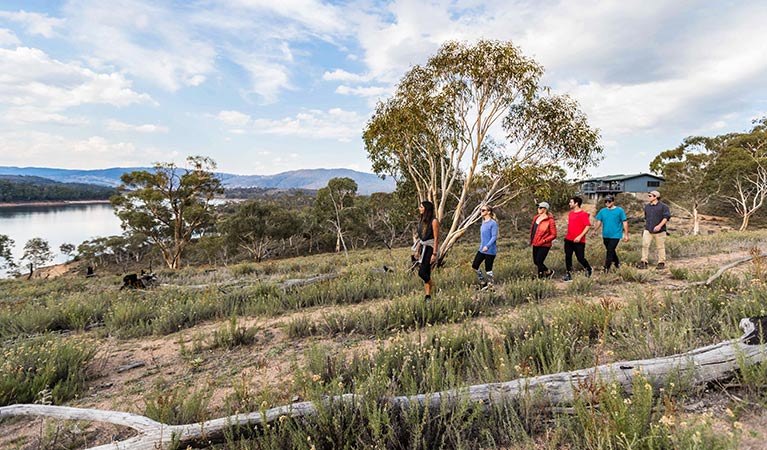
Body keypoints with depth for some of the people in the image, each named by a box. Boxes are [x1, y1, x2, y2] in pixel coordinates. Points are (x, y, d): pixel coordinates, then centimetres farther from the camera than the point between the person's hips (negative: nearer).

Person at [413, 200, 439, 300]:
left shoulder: (434, 221, -12)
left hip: (430, 248, -7)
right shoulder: (422, 221, 12)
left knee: (422, 272, -12)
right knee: (426, 273, 7)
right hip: (423, 248, 7)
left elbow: (436, 238, -14)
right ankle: (428, 296, 14)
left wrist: (434, 254, -18)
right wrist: (417, 251, 14)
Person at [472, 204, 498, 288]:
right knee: (474, 266, 8)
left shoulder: (493, 223, -14)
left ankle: (491, 285, 17)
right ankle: (482, 281, 26)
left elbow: (494, 237, -19)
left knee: (488, 269, -1)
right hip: (481, 250, 8)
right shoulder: (483, 222, 10)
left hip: (490, 251, -8)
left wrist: (487, 246, -30)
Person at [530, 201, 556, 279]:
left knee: (539, 261, -7)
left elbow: (554, 235, -11)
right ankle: (549, 271, 36)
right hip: (535, 244, 8)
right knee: (535, 261, 14)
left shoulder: (550, 220, -13)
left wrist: (544, 241, -19)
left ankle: (540, 277, 14)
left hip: (544, 245, -8)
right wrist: (531, 240, 12)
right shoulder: (536, 217, 8)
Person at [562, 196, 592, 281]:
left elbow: (588, 226, -15)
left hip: (579, 241, -6)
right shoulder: (571, 213, 11)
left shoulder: (583, 214, -11)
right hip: (568, 239, 7)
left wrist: (580, 236, -21)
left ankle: (588, 269, 31)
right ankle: (568, 274, 11)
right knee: (568, 257, 4)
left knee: (580, 258, 2)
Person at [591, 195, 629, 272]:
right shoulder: (602, 211, 6)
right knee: (610, 251, 18)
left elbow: (625, 222, -2)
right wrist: (594, 230, -11)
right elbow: (599, 222, 6)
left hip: (615, 235, -5)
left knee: (610, 251, -11)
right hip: (605, 235, 5)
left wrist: (626, 234, -4)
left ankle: (606, 268, -5)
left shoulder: (619, 210, -4)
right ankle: (617, 263, 40)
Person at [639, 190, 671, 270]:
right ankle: (644, 262, -9)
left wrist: (659, 225, -21)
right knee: (645, 245, -10)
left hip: (659, 231, -4)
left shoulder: (663, 206, -2)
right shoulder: (647, 206, 16)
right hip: (648, 230, 4)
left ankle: (661, 263, 14)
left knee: (660, 247, 3)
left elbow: (666, 217, -10)